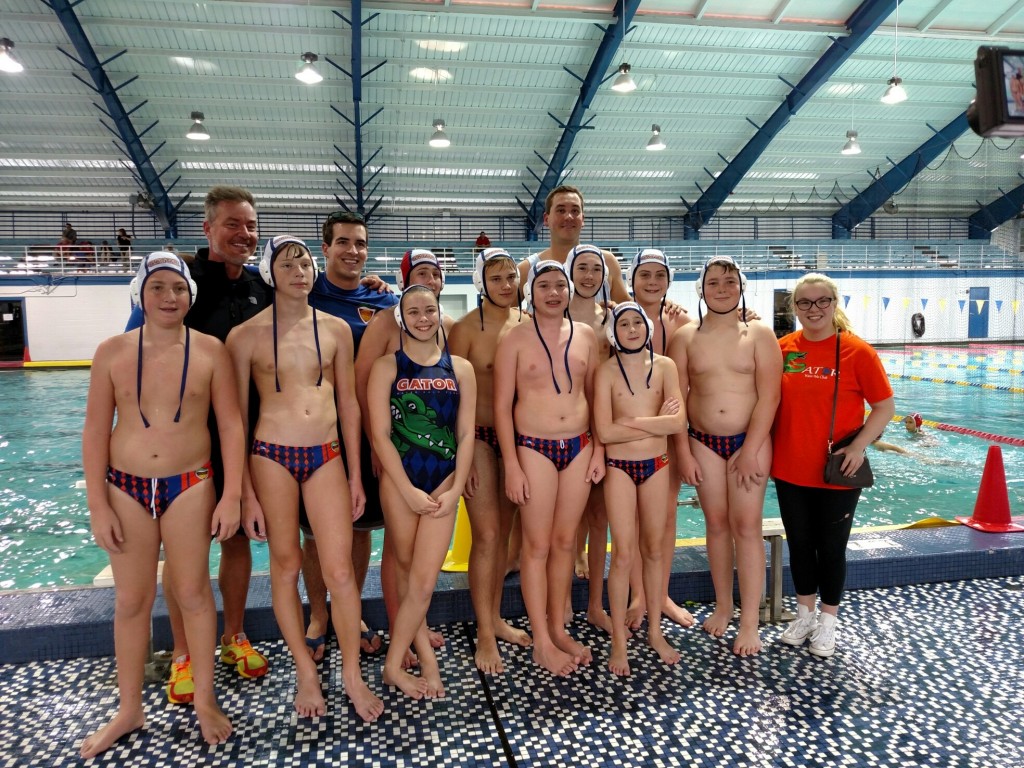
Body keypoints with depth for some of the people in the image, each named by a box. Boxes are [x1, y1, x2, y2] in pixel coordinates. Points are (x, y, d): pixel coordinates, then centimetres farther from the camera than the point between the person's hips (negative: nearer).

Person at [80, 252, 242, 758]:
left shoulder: (209, 351, -5)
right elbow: (95, 430, 0)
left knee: (193, 593, 8)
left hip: (190, 487, -1)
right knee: (131, 602, 11)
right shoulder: (112, 352, -2)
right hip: (125, 487, 2)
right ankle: (129, 710, 28)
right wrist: (98, 506, -4)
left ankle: (204, 701, 25)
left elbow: (231, 424, -3)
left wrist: (231, 495, -8)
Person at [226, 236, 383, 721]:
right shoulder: (246, 336, -1)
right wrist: (245, 492, -1)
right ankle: (306, 671, 26)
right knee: (285, 566, 9)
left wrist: (355, 475, 7)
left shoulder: (336, 330, 6)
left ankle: (353, 674, 16)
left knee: (339, 568, -1)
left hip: (326, 456, 1)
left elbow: (348, 403, 9)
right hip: (271, 456, -1)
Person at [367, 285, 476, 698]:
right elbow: (380, 434, -7)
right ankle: (425, 653, 26)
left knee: (425, 578, -3)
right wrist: (408, 491, -12)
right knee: (407, 570, 9)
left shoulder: (460, 368, 6)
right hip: (400, 480, -1)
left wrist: (455, 489, -5)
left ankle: (394, 664, 12)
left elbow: (466, 433, 5)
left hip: (444, 480, 1)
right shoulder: (387, 366, -1)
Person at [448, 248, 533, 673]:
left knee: (504, 532, 13)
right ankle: (485, 635, 9)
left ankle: (495, 618, 28)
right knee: (486, 535, -4)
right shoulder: (465, 328, -8)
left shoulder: (525, 325, 5)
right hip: (479, 437, -5)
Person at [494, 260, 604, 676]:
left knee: (565, 541, 11)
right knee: (537, 545, 2)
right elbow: (502, 405, -6)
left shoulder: (585, 335, 8)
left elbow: (595, 395, 12)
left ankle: (559, 629, 26)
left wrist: (598, 448, 5)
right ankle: (541, 641, 15)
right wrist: (511, 465, -11)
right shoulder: (516, 338, -3)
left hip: (579, 446, 4)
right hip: (534, 449, -3)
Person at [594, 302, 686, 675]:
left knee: (654, 549, 11)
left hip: (656, 465, 2)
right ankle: (619, 640, 12)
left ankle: (655, 631, 26)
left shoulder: (664, 366, 0)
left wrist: (631, 420, -14)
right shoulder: (607, 370, -6)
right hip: (619, 467, -2)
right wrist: (656, 421, -12)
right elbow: (604, 431, -16)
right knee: (623, 554, 0)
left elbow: (678, 421, -12)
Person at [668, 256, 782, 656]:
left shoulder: (759, 334, -2)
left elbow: (769, 396, -8)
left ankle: (749, 621, 7)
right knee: (716, 524, 10)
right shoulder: (685, 337, 2)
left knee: (746, 527, -2)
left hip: (750, 440, -2)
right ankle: (723, 606, 26)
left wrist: (751, 449, -14)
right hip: (703, 442, 2)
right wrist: (683, 451, -3)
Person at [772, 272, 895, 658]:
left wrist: (859, 446, -15)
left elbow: (885, 406, -5)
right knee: (799, 543, 16)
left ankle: (828, 619, 30)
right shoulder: (782, 348, 0)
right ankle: (804, 613, 35)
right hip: (790, 469, 3)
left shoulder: (857, 351, -9)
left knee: (831, 547, 10)